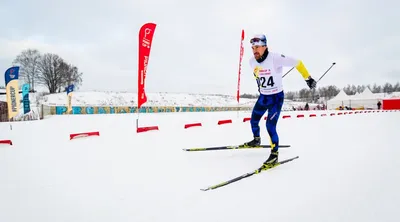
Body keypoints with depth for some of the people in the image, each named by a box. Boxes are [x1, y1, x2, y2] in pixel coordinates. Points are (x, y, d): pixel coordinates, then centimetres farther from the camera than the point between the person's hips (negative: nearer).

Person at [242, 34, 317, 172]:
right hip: (263, 97, 6)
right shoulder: (252, 61, -8)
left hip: (276, 97, -6)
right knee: (253, 121, 15)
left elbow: (297, 63, -18)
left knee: (270, 126, -13)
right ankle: (256, 140, 45)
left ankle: (274, 154, 4)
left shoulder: (275, 58, -26)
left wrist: (308, 78, -12)